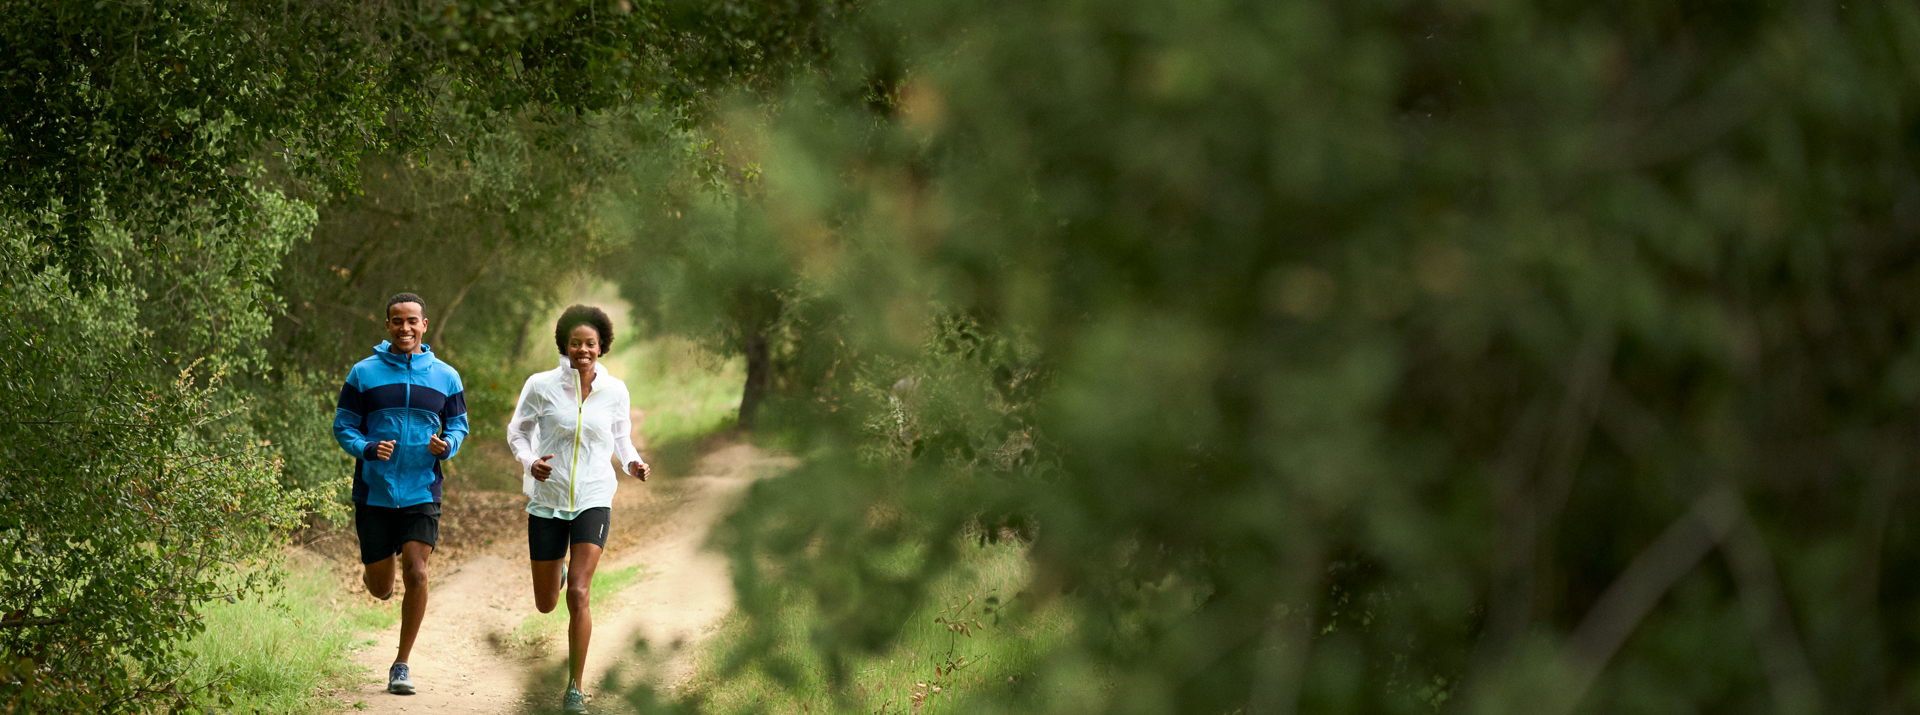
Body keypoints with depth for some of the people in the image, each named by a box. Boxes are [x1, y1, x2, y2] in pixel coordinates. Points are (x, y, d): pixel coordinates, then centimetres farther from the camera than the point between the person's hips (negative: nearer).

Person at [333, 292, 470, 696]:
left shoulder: (445, 377, 4)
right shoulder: (363, 374, -1)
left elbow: (458, 425, 13)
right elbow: (343, 426, 3)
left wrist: (446, 446, -11)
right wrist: (368, 449, -18)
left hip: (422, 494, 0)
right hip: (374, 493, 0)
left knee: (416, 573, -15)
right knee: (380, 586, 6)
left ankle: (402, 666, -3)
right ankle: (379, 580, 46)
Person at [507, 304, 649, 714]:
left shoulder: (615, 391, -2)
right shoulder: (541, 386, -7)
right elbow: (517, 431, 5)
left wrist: (633, 464, -5)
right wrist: (529, 462, -15)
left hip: (593, 500, -1)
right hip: (547, 500, 1)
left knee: (578, 596, -16)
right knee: (545, 605, 11)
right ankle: (558, 571, 51)